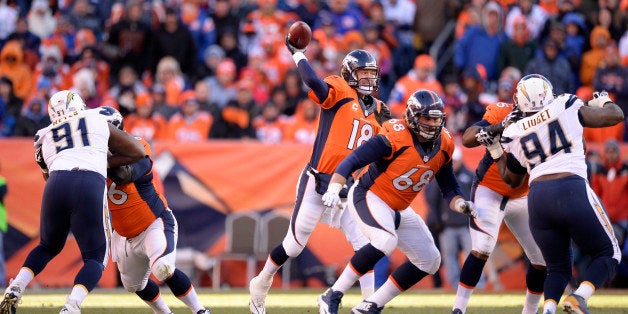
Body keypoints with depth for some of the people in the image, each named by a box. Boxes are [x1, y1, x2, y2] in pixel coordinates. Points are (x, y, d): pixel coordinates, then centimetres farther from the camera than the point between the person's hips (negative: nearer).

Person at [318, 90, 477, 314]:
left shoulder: (444, 146, -4)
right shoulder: (394, 137, -25)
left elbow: (449, 189, 5)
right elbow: (352, 161, -26)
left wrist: (460, 204, -17)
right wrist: (334, 189, -39)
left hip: (398, 210, 8)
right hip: (369, 196, -8)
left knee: (429, 261, 6)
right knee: (386, 241, -35)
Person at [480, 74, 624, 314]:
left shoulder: (514, 135, 14)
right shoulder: (566, 108, 6)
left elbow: (512, 180, 28)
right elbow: (616, 115, 14)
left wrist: (496, 152, 40)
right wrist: (603, 101, 35)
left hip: (538, 199, 4)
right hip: (572, 191, -3)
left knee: (558, 269, 18)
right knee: (607, 255, 10)